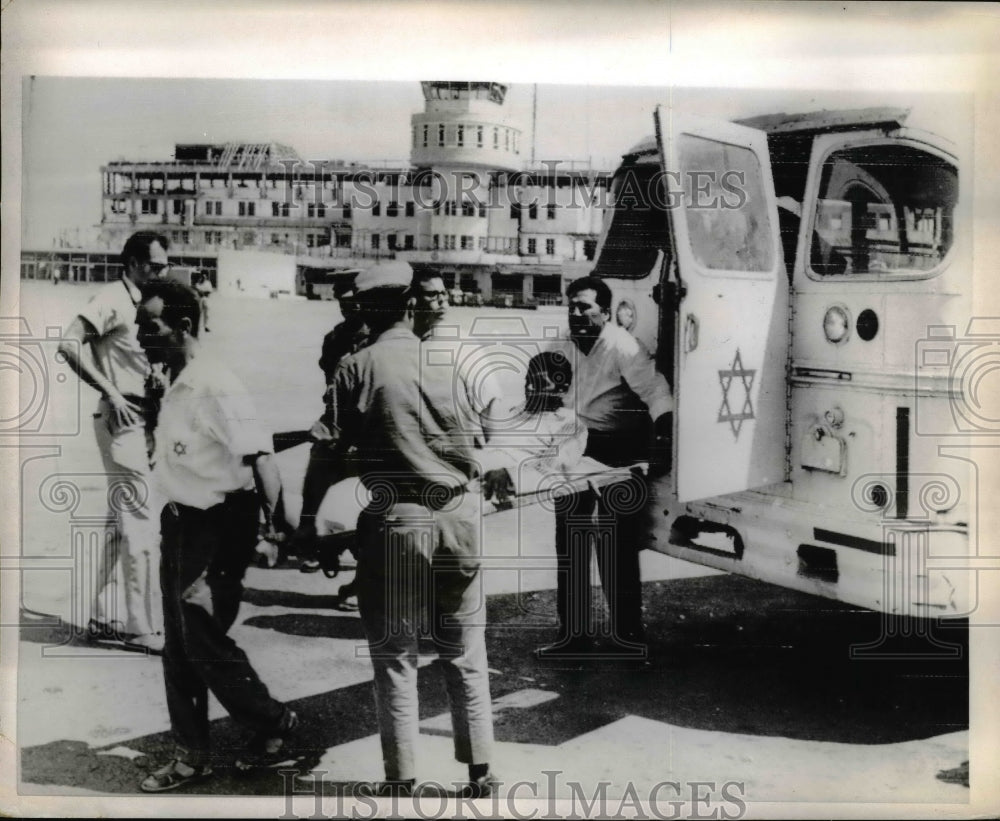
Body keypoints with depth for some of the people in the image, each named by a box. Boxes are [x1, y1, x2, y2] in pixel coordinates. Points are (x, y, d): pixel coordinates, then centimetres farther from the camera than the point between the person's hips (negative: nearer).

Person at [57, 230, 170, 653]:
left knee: (124, 522, 14)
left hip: (139, 420, 10)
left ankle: (102, 618, 24)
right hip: (121, 418, -9)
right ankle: (145, 629, -2)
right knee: (142, 526, -8)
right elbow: (68, 344, -23)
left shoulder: (138, 303, 17)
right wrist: (110, 392, -22)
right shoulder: (111, 299, -10)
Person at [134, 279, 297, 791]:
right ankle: (192, 754, 26)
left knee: (205, 640, 0)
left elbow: (260, 458, -25)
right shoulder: (174, 387, 7)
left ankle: (272, 723, 22)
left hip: (216, 529, -9)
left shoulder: (214, 388, -20)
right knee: (178, 647, 13)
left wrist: (278, 528, -28)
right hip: (181, 525, 9)